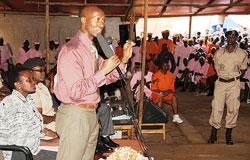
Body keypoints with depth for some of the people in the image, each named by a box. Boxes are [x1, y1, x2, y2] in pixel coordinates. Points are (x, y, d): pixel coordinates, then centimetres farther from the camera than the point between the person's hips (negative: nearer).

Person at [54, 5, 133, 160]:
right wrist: (103, 71, -22)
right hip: (74, 115, -9)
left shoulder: (92, 49, 11)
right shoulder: (71, 50, -18)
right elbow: (75, 92, -25)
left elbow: (109, 78, 17)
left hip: (91, 114, 9)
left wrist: (124, 59, 3)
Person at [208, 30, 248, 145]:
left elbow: (243, 69, 13)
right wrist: (223, 76, 9)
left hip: (234, 84, 0)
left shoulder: (242, 54, 1)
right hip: (220, 83, 0)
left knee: (233, 109, 2)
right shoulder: (218, 53, 4)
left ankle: (228, 134, 15)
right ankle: (213, 134, 7)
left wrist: (235, 77, 7)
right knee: (216, 107, -4)